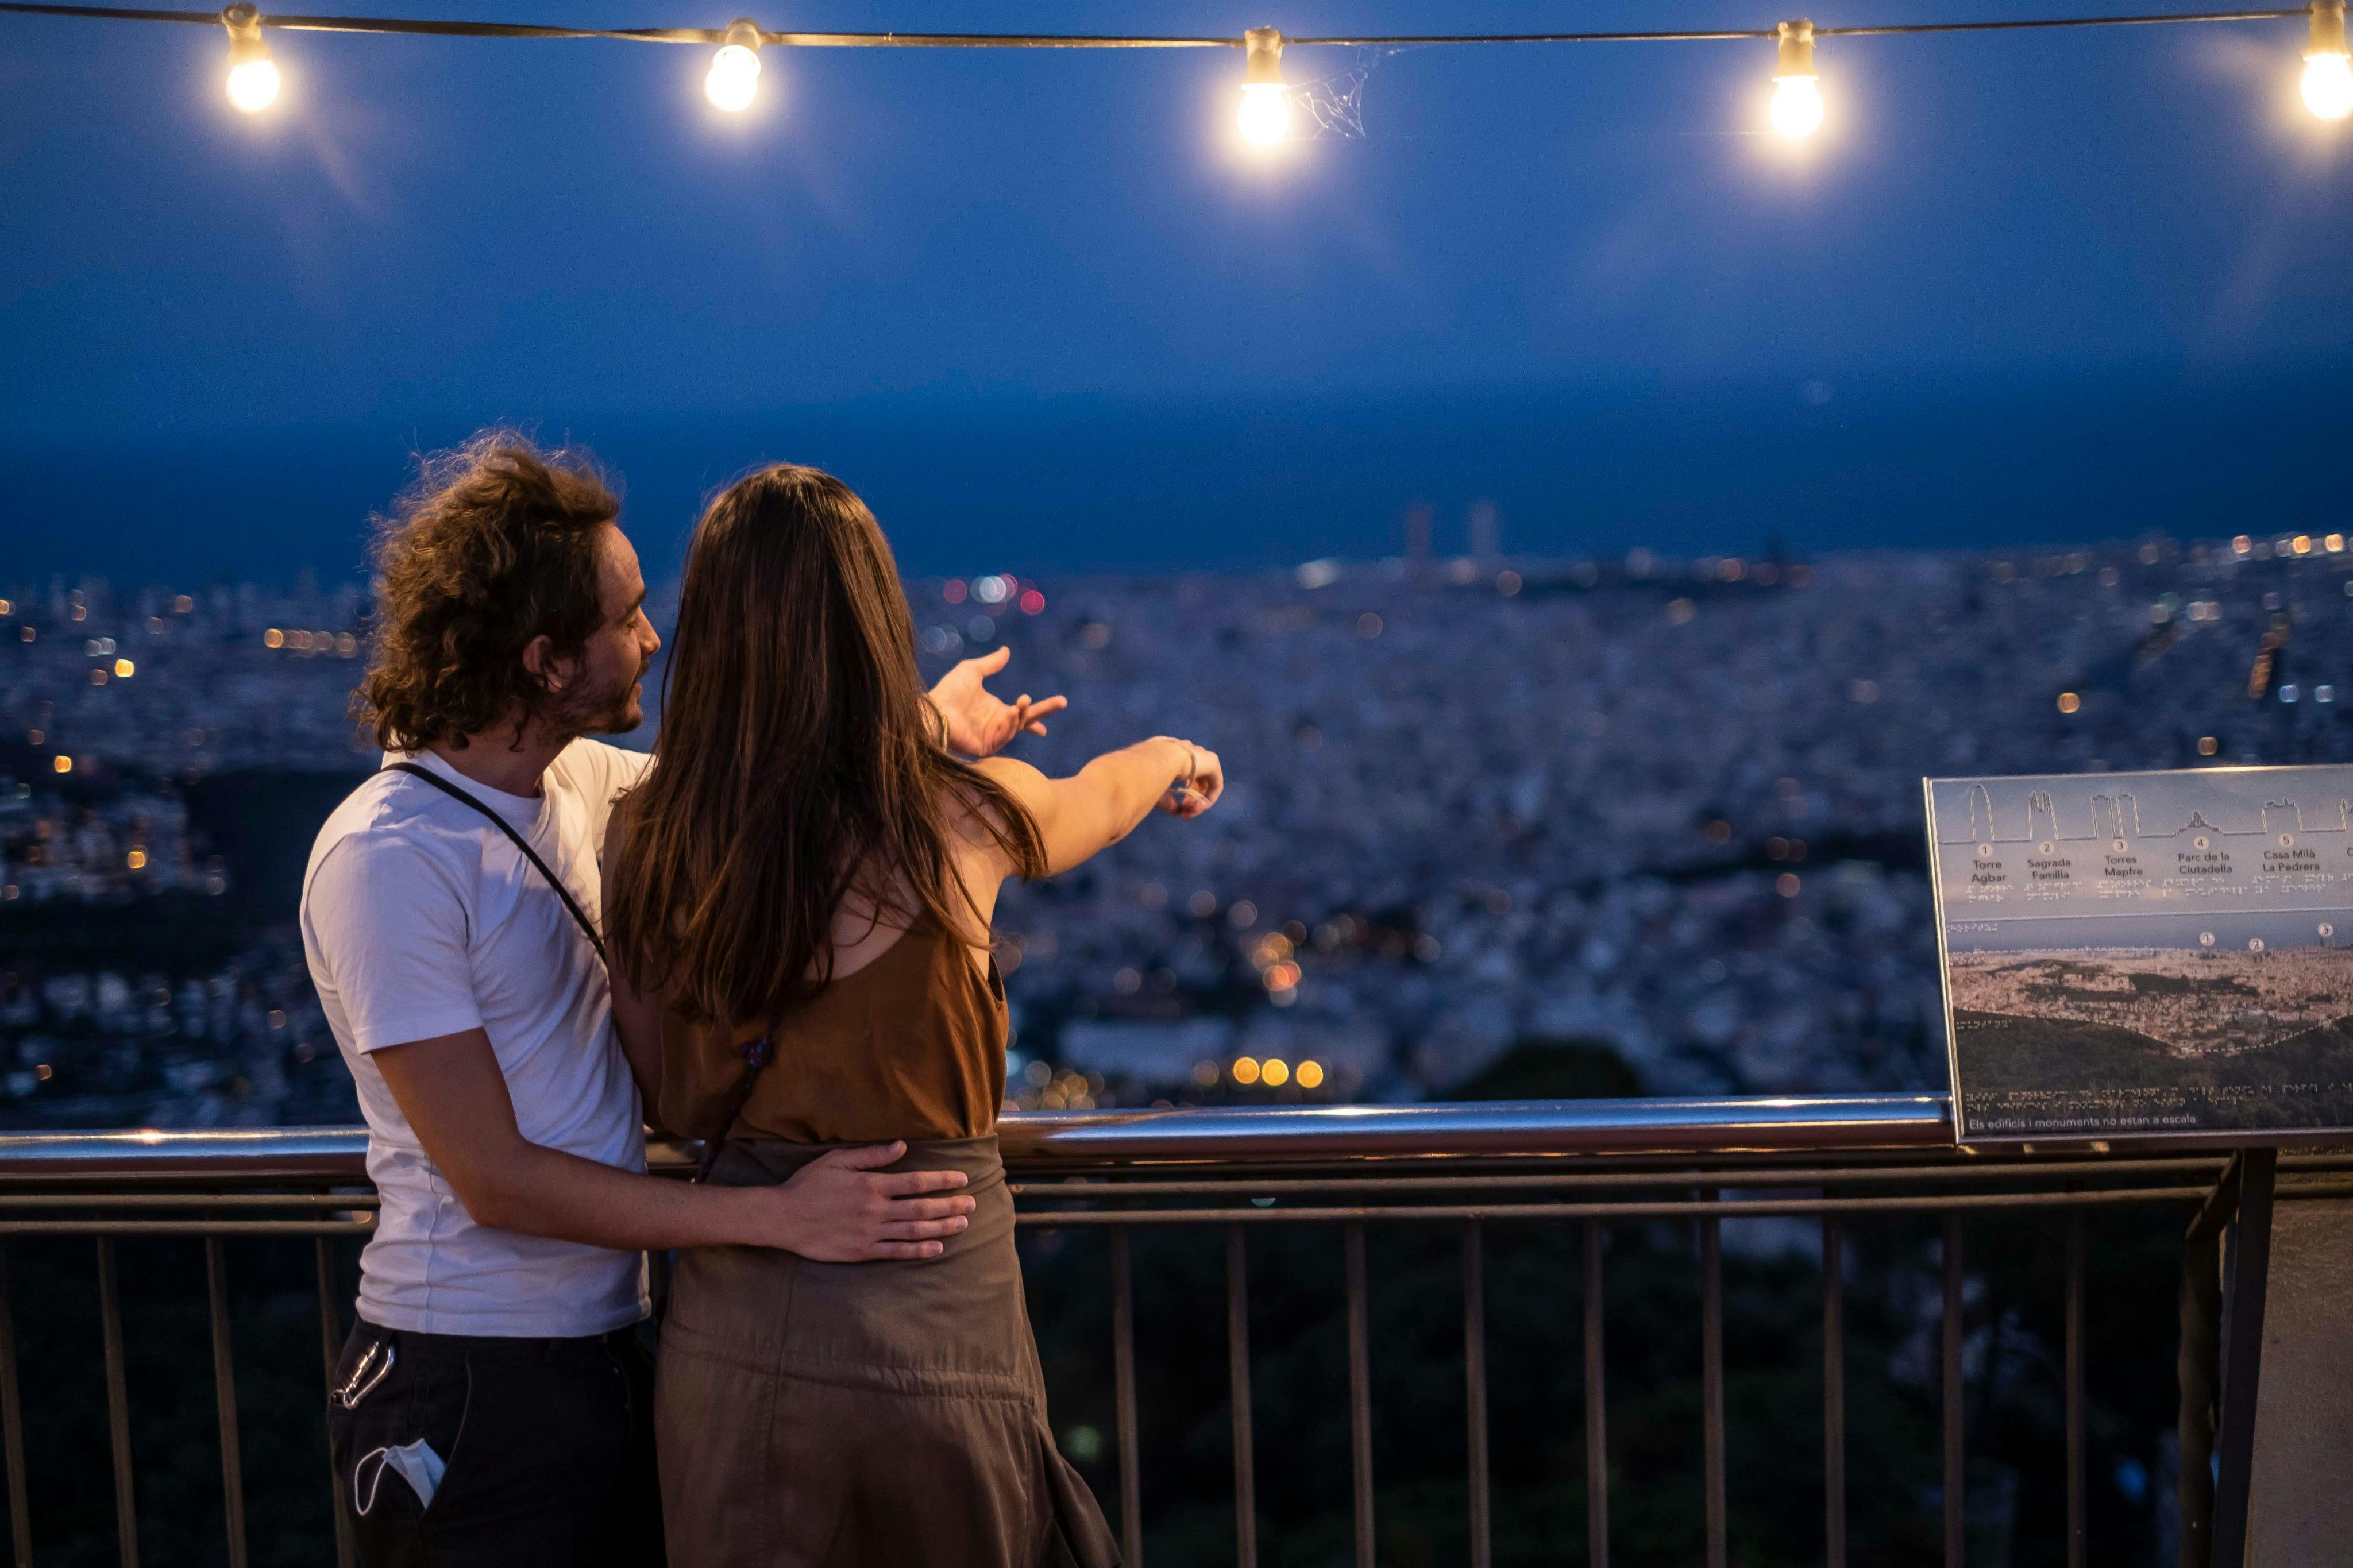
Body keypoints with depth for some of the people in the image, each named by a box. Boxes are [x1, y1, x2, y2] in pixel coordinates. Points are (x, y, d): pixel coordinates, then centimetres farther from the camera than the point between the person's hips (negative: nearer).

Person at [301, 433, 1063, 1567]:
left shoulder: (578, 780, 4)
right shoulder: (386, 859, -19)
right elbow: (494, 1178, -21)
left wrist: (928, 724, 28)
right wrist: (778, 1218, -24)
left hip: (606, 1352, 7)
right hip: (469, 1390, -7)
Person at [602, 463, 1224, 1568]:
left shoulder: (644, 842, -4)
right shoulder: (966, 817, -10)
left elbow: (666, 1097, 4)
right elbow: (1097, 798, 15)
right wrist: (1178, 759, 38)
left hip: (733, 1345, 3)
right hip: (936, 1341, -2)